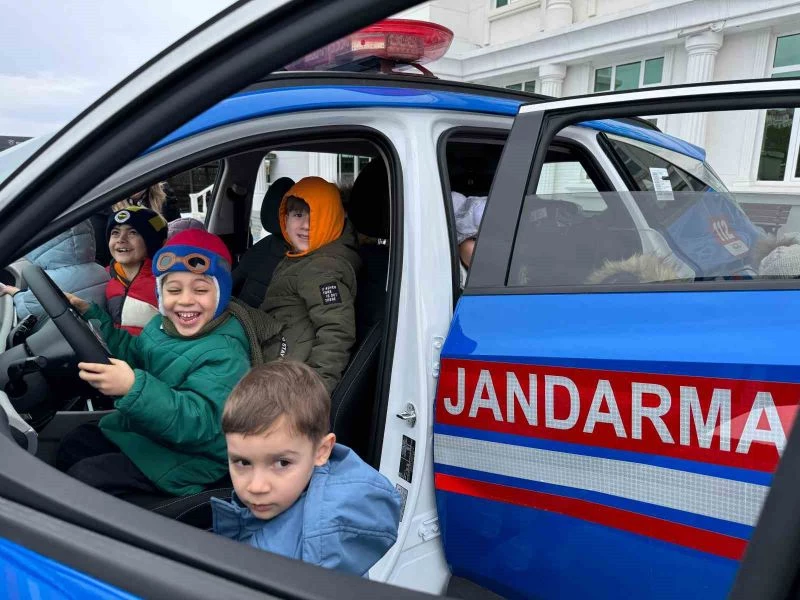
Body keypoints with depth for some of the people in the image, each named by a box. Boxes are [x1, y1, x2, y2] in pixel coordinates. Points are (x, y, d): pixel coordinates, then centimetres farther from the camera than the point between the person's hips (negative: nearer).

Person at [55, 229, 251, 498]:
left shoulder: (224, 354, -29)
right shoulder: (163, 325, -2)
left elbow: (198, 422, -38)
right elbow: (132, 354, 19)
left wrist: (134, 388, -50)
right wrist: (91, 315, 11)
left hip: (184, 458, -9)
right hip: (140, 429, 9)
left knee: (83, 476, -11)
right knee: (73, 444, 19)